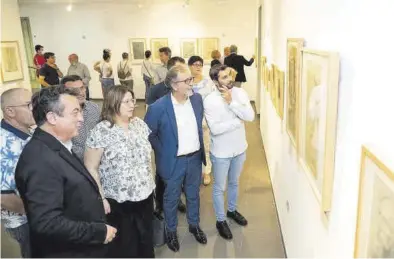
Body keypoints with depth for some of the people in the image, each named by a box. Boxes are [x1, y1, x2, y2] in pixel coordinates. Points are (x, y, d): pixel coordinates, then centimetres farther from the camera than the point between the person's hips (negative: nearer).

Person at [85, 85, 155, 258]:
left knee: (146, 239, 21)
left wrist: (151, 182, 12)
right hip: (118, 201, -5)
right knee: (124, 245, 13)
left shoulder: (140, 124, 1)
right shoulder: (101, 131, -15)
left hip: (145, 195, 5)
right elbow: (90, 168, -12)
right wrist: (101, 198, -13)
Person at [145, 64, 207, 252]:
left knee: (193, 194, 23)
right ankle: (171, 230, 41)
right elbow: (148, 133, -9)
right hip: (174, 161, -4)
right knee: (172, 198, 17)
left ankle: (194, 225, 47)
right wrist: (163, 153, -5)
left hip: (195, 157, 4)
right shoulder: (158, 107, -23)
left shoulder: (197, 98, -7)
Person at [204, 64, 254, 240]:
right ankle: (220, 221, 33)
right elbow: (215, 129, -26)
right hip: (221, 153, -4)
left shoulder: (240, 93, -8)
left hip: (239, 148, 4)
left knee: (234, 183, 25)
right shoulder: (210, 101, -20)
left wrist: (231, 102, -25)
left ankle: (232, 210, 49)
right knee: (220, 188, 13)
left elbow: (250, 116, -18)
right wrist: (238, 121, -19)